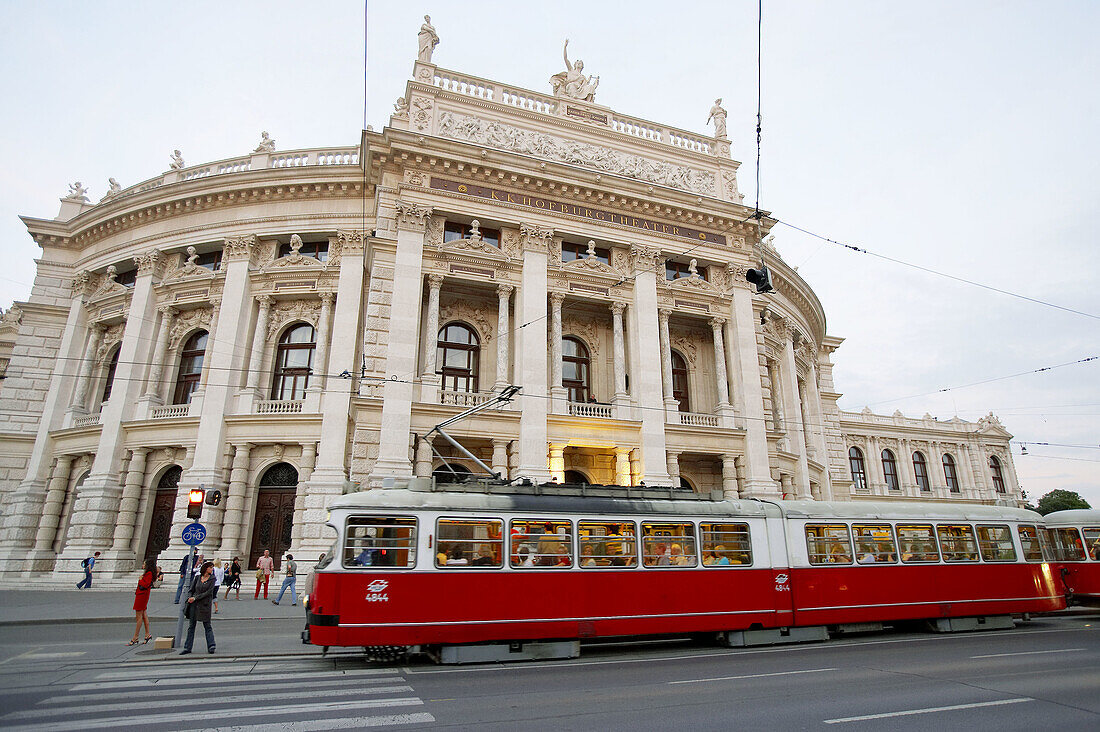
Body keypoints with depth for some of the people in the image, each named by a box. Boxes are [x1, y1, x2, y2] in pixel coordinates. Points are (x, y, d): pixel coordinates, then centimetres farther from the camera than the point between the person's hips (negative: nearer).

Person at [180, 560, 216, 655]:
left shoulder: (212, 579, -2)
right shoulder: (198, 577, 7)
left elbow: (208, 592, -10)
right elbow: (191, 589, 12)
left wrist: (195, 598, -13)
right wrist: (189, 598, -6)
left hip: (205, 604, -3)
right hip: (194, 604, 3)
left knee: (207, 625, -2)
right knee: (191, 626, 7)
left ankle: (211, 646, 0)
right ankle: (187, 648, 15)